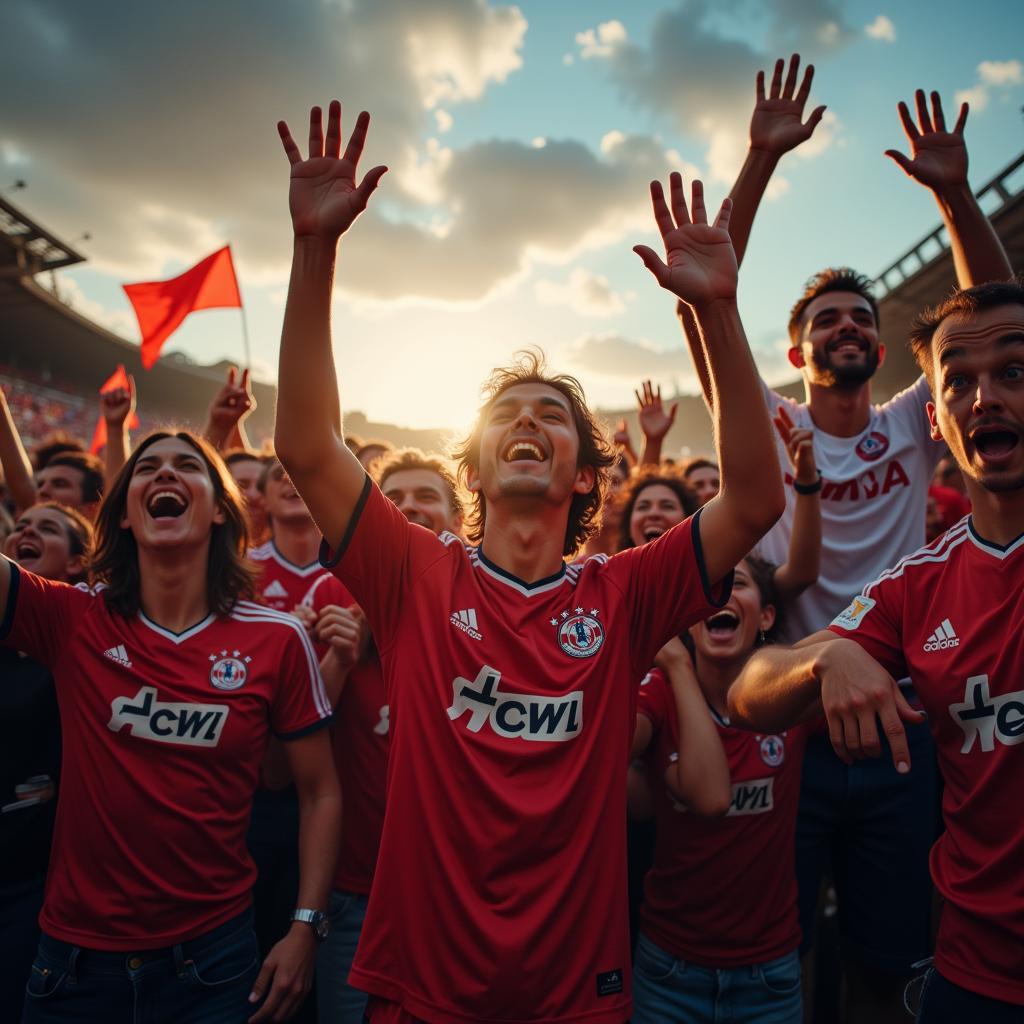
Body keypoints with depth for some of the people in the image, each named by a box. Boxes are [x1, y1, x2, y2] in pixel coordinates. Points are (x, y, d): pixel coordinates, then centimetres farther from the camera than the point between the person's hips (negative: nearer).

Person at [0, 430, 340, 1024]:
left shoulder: (278, 640, -10)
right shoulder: (70, 619, -7)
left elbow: (320, 792, -4)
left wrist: (306, 927, -8)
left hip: (214, 947, -1)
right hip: (78, 950, 1)